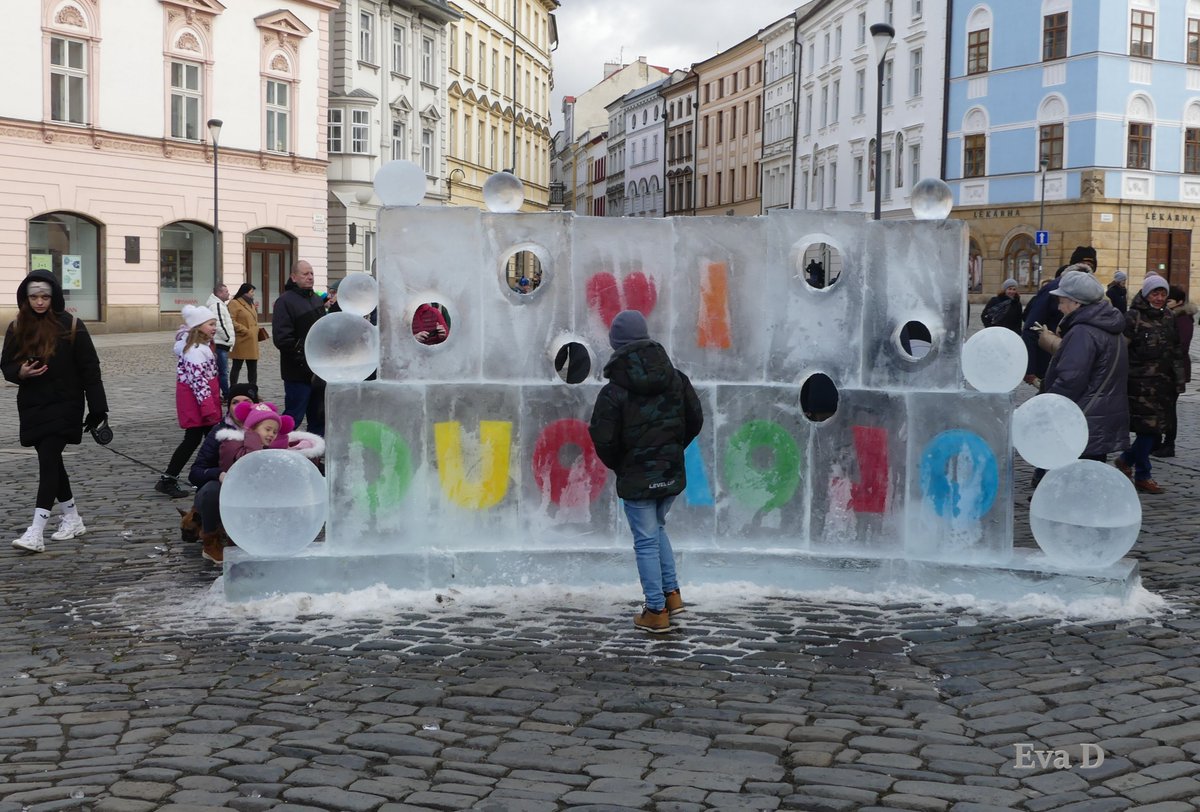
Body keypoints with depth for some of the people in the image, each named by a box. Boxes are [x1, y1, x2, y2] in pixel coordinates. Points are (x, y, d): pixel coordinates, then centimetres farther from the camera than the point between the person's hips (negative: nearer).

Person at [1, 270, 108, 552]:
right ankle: (72, 519, 26)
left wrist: (98, 409, -9)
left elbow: (89, 369, -7)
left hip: (64, 405, -5)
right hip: (32, 406, 5)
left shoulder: (70, 325, -9)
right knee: (51, 461, 11)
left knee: (48, 460, -12)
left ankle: (36, 532, -17)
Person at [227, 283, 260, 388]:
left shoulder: (251, 304, 20)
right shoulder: (234, 303, -8)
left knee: (252, 367, 9)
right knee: (237, 366, -2)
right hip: (241, 342, -8)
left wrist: (256, 332, 11)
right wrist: (245, 331, -17)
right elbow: (231, 321, -16)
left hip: (252, 342, 8)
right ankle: (232, 390, 4)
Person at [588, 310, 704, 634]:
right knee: (656, 527, 26)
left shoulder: (613, 392, -16)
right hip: (671, 473, 5)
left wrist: (617, 465, 5)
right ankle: (671, 593, 23)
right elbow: (695, 420, 4)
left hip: (636, 479, -5)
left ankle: (657, 611, 11)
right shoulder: (675, 378, -2)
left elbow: (604, 441, -16)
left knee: (646, 540, 5)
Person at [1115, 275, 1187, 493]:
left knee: (1155, 427, 8)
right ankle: (1142, 476, 6)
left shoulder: (1168, 319, 13)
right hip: (1140, 383, -7)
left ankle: (1126, 459, 29)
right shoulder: (1133, 317, -9)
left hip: (1162, 383, 7)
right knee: (1149, 426, -6)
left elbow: (1176, 352, 17)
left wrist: (1178, 380, 13)